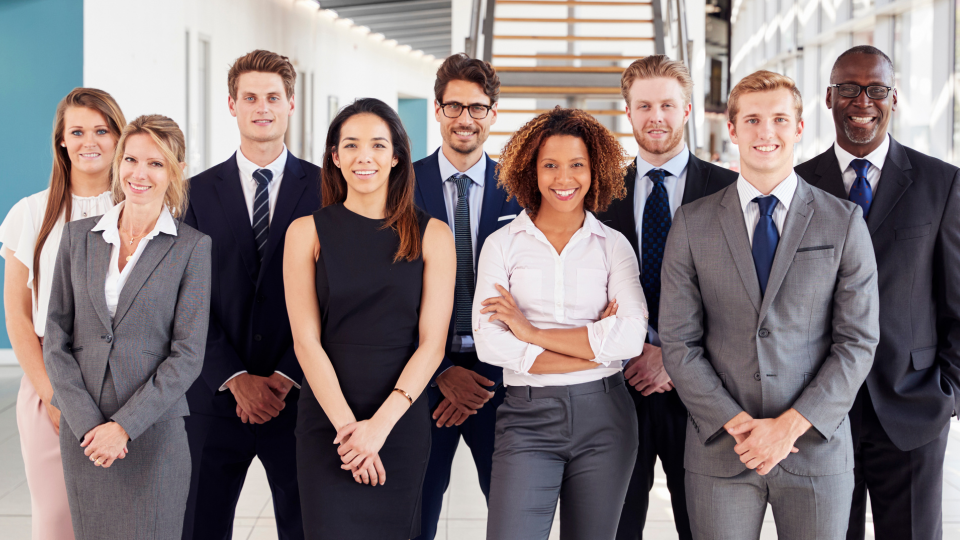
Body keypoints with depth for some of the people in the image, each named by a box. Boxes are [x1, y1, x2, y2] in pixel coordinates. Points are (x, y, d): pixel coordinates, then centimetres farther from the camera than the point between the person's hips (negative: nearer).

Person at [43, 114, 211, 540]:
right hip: (82, 434, 3)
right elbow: (56, 337, 4)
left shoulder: (193, 247, -3)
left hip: (154, 433, -3)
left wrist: (125, 425, -13)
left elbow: (188, 354, -6)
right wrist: (85, 420, -7)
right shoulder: (78, 236, 7)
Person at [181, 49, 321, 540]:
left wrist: (286, 378, -10)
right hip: (217, 395, 1)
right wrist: (236, 379, -9)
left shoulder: (326, 189, 2)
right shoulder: (198, 192, 6)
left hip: (299, 395, -1)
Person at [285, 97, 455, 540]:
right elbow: (306, 341, -3)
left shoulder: (431, 235, 3)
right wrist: (347, 424, -13)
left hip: (402, 420, 1)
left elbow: (432, 342, -2)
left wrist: (379, 424, -12)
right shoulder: (307, 232, 3)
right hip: (326, 419, -1)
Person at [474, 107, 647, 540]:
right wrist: (594, 348, -9)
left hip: (603, 414, 1)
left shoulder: (614, 246, 6)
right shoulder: (501, 245, 5)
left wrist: (533, 333, -9)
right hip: (527, 415, -1)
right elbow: (488, 342, -8)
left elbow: (631, 337, -9)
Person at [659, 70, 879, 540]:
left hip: (816, 447, 0)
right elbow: (679, 343, 0)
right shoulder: (692, 224, 3)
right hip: (719, 452, 0)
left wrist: (791, 425, -10)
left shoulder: (843, 223, 2)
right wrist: (737, 424, -10)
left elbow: (858, 341, -2)